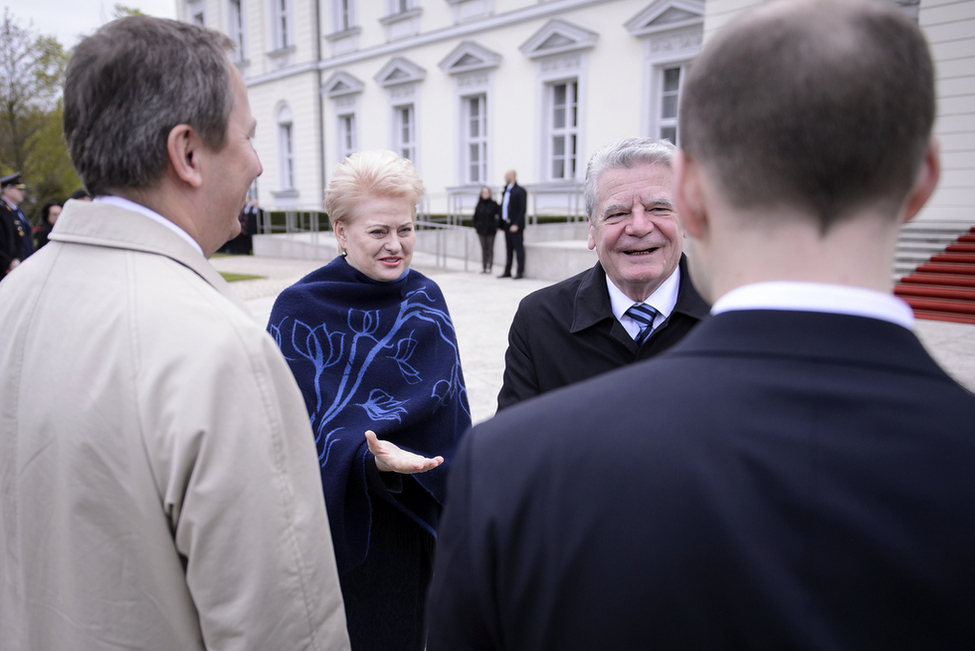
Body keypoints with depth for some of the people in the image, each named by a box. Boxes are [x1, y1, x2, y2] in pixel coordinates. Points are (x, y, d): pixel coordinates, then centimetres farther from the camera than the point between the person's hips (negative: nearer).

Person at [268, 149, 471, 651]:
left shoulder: (426, 297, 2)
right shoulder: (300, 310, -13)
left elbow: (452, 404, 9)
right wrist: (368, 458, -33)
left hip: (430, 516, 5)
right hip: (350, 521, -4)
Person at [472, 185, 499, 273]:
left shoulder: (493, 204, -5)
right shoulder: (479, 204, 3)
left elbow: (499, 214, -4)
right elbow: (475, 216, 8)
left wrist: (497, 226, -10)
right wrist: (475, 226, 2)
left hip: (491, 230, -3)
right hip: (481, 230, 3)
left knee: (490, 249, 2)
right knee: (484, 248, 8)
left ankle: (489, 267, 5)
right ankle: (483, 267, 11)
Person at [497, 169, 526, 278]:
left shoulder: (520, 191, -7)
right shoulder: (505, 191, 16)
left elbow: (522, 209, -13)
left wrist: (516, 224, -19)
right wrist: (501, 224, 12)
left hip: (516, 226, -7)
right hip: (507, 224, 7)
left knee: (519, 248, -2)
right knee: (508, 249, 11)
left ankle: (520, 272, 3)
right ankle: (507, 272, 16)